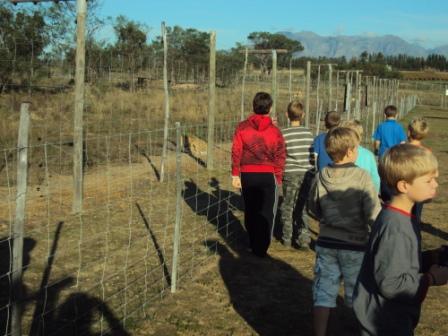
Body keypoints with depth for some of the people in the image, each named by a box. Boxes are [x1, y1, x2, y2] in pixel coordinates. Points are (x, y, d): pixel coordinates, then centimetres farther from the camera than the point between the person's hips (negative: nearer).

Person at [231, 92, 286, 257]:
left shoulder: (242, 127, -1)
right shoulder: (274, 131, -4)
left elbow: (236, 152, -2)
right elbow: (280, 156, -1)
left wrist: (235, 174, 4)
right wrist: (278, 178, 9)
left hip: (247, 175, 2)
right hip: (267, 175, -2)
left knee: (250, 211, 16)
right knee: (266, 212, 6)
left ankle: (253, 244, 25)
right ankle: (261, 248, 3)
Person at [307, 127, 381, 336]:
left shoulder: (321, 176, -3)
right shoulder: (361, 177, -15)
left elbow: (312, 208, 8)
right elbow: (373, 214, -17)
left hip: (326, 243, 3)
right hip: (354, 244, -3)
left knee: (323, 293, 9)